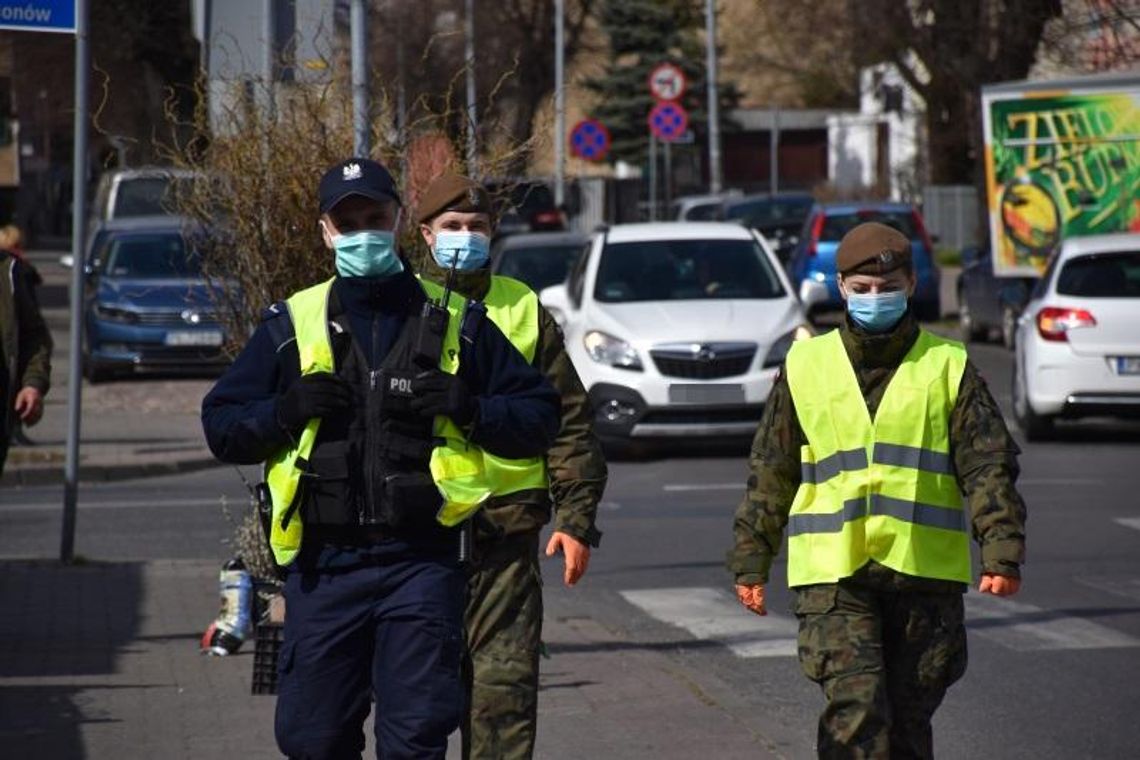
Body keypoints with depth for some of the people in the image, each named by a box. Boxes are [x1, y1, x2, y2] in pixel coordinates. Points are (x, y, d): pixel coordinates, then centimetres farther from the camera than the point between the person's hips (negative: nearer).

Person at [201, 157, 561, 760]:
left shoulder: (454, 321, 9)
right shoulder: (291, 325, 10)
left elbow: (538, 416, 10)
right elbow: (221, 424, 11)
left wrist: (469, 408, -8)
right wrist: (286, 411, -8)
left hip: (422, 565, -1)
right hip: (323, 568, 1)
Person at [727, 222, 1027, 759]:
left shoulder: (947, 367, 6)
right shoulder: (806, 366, 8)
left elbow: (987, 466, 2)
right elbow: (771, 472, 13)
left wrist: (1002, 552, -10)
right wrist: (751, 560, 13)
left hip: (925, 573, 1)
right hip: (833, 573, -1)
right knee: (855, 712, -15)